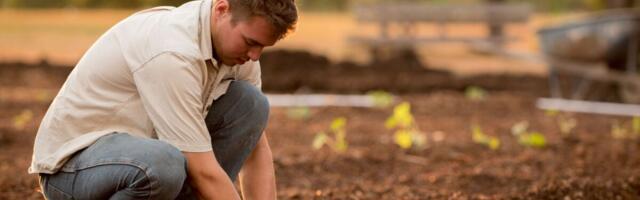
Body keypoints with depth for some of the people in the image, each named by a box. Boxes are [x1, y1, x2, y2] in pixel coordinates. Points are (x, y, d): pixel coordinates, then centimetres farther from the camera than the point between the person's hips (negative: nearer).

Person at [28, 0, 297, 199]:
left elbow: (256, 149, 3)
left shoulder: (236, 43, -3)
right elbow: (203, 172, -30)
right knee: (163, 165, -41)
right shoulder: (173, 51, -31)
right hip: (72, 162, -8)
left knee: (250, 103, -5)